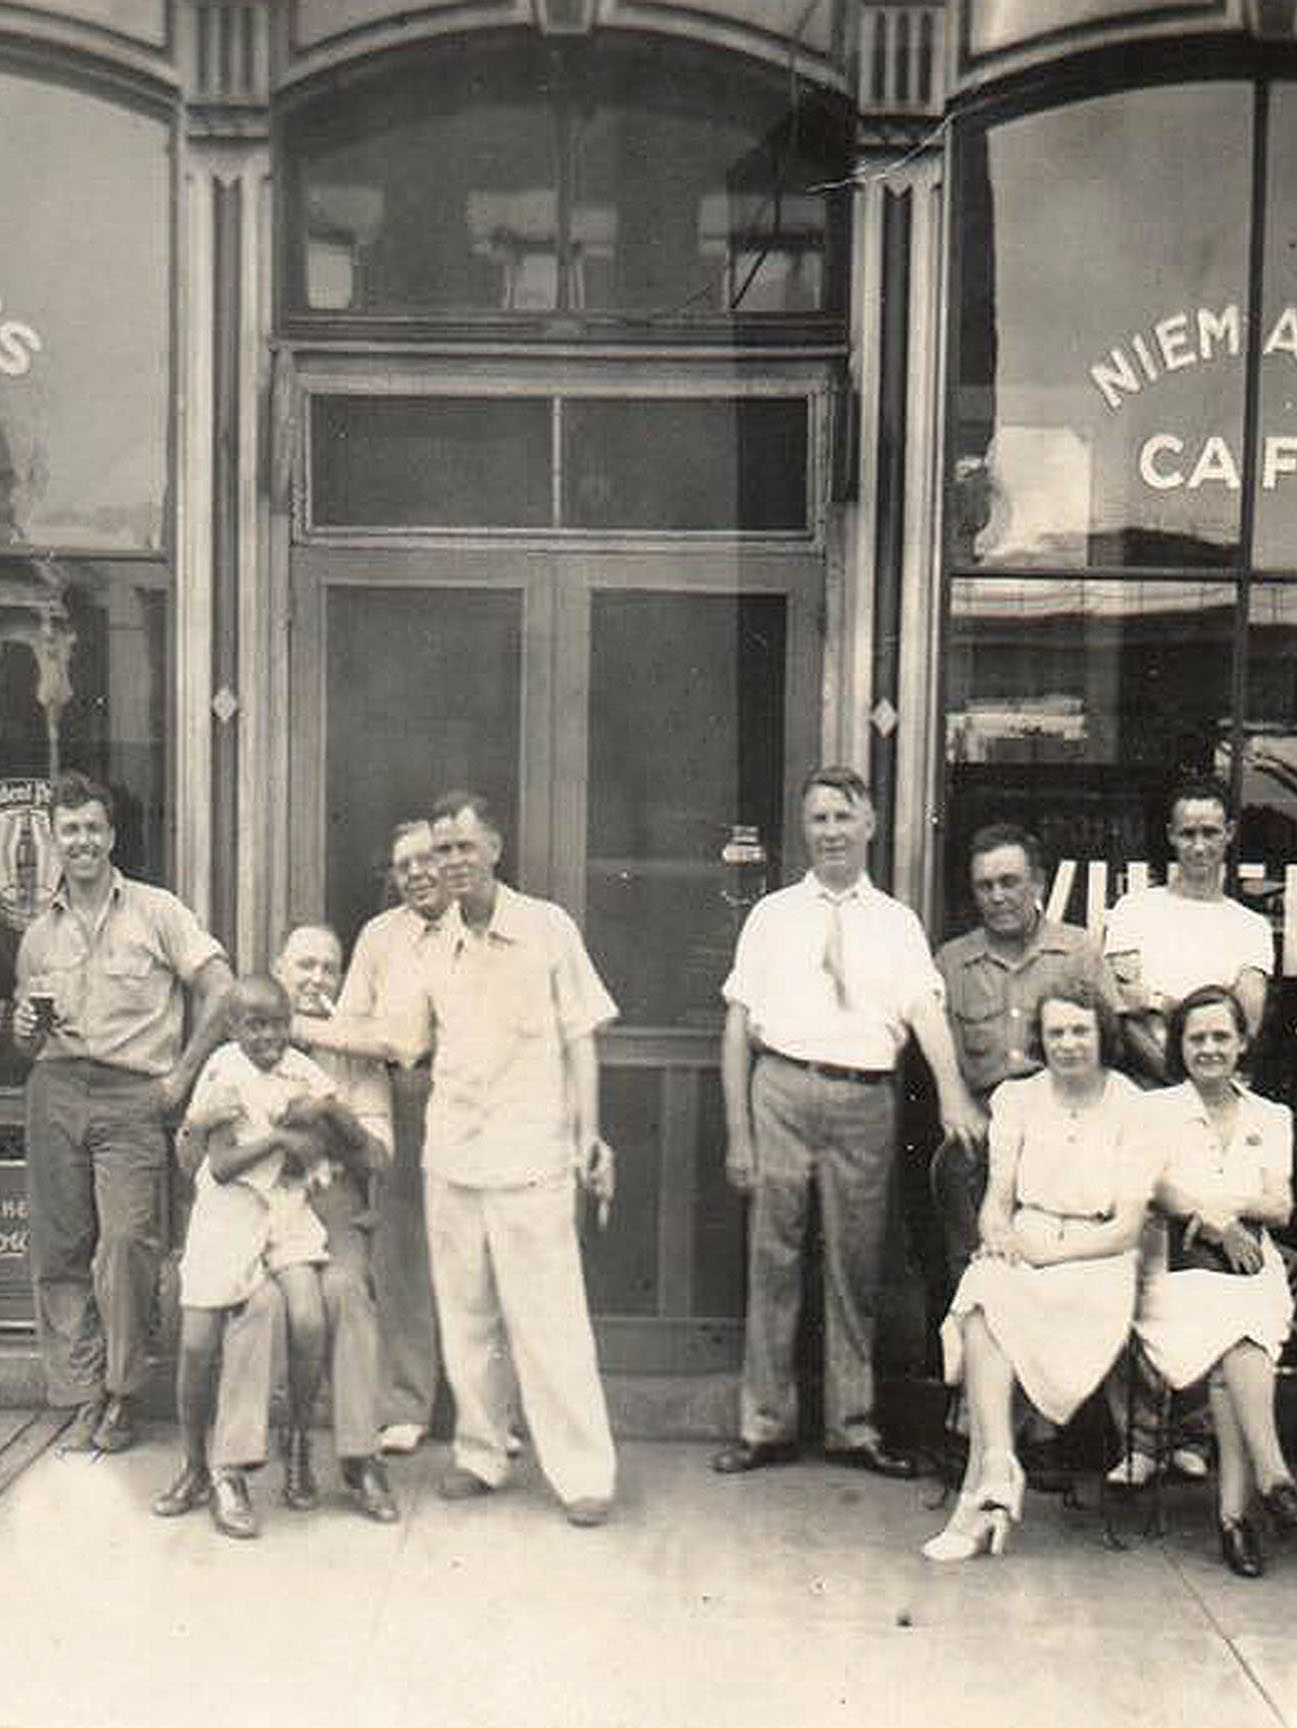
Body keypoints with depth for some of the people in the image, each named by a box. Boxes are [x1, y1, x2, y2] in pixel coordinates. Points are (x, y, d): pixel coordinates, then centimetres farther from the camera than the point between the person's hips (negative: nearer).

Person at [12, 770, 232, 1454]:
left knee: (126, 1241, -15)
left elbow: (220, 988, -2)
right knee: (59, 1251, 2)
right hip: (54, 1092, 4)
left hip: (132, 1097, -4)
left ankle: (120, 1395, -1)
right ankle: (82, 1396, 11)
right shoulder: (38, 934, 16)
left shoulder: (156, 910, 4)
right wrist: (26, 1031, -1)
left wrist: (182, 1075, -5)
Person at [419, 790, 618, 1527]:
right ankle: (480, 1454, 25)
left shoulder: (548, 927, -2)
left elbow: (580, 1037, -1)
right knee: (466, 1318, 11)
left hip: (530, 1155, -4)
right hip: (451, 1154, 5)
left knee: (548, 1320, -4)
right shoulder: (434, 946, 9)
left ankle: (584, 1473, 5)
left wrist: (590, 1134, -6)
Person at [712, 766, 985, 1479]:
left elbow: (925, 1007, -5)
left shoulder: (896, 923, 11)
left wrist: (952, 1089, -24)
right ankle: (765, 1423, 17)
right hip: (783, 1086, 0)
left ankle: (852, 1425, 22)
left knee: (857, 1264, 8)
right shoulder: (772, 916, 9)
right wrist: (738, 1132, -1)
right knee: (773, 1258, 4)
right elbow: (738, 1026, 6)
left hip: (866, 1099, 1)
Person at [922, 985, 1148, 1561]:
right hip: (1022, 1255, 3)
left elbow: (1128, 1228, -3)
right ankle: (999, 1478, -40)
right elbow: (996, 1200, 9)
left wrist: (1045, 1251, -16)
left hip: (1097, 1260, -3)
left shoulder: (1132, 1109, 4)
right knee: (986, 1294, -33)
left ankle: (979, 1495, -32)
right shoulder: (1017, 1099, 15)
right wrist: (999, 1234, -15)